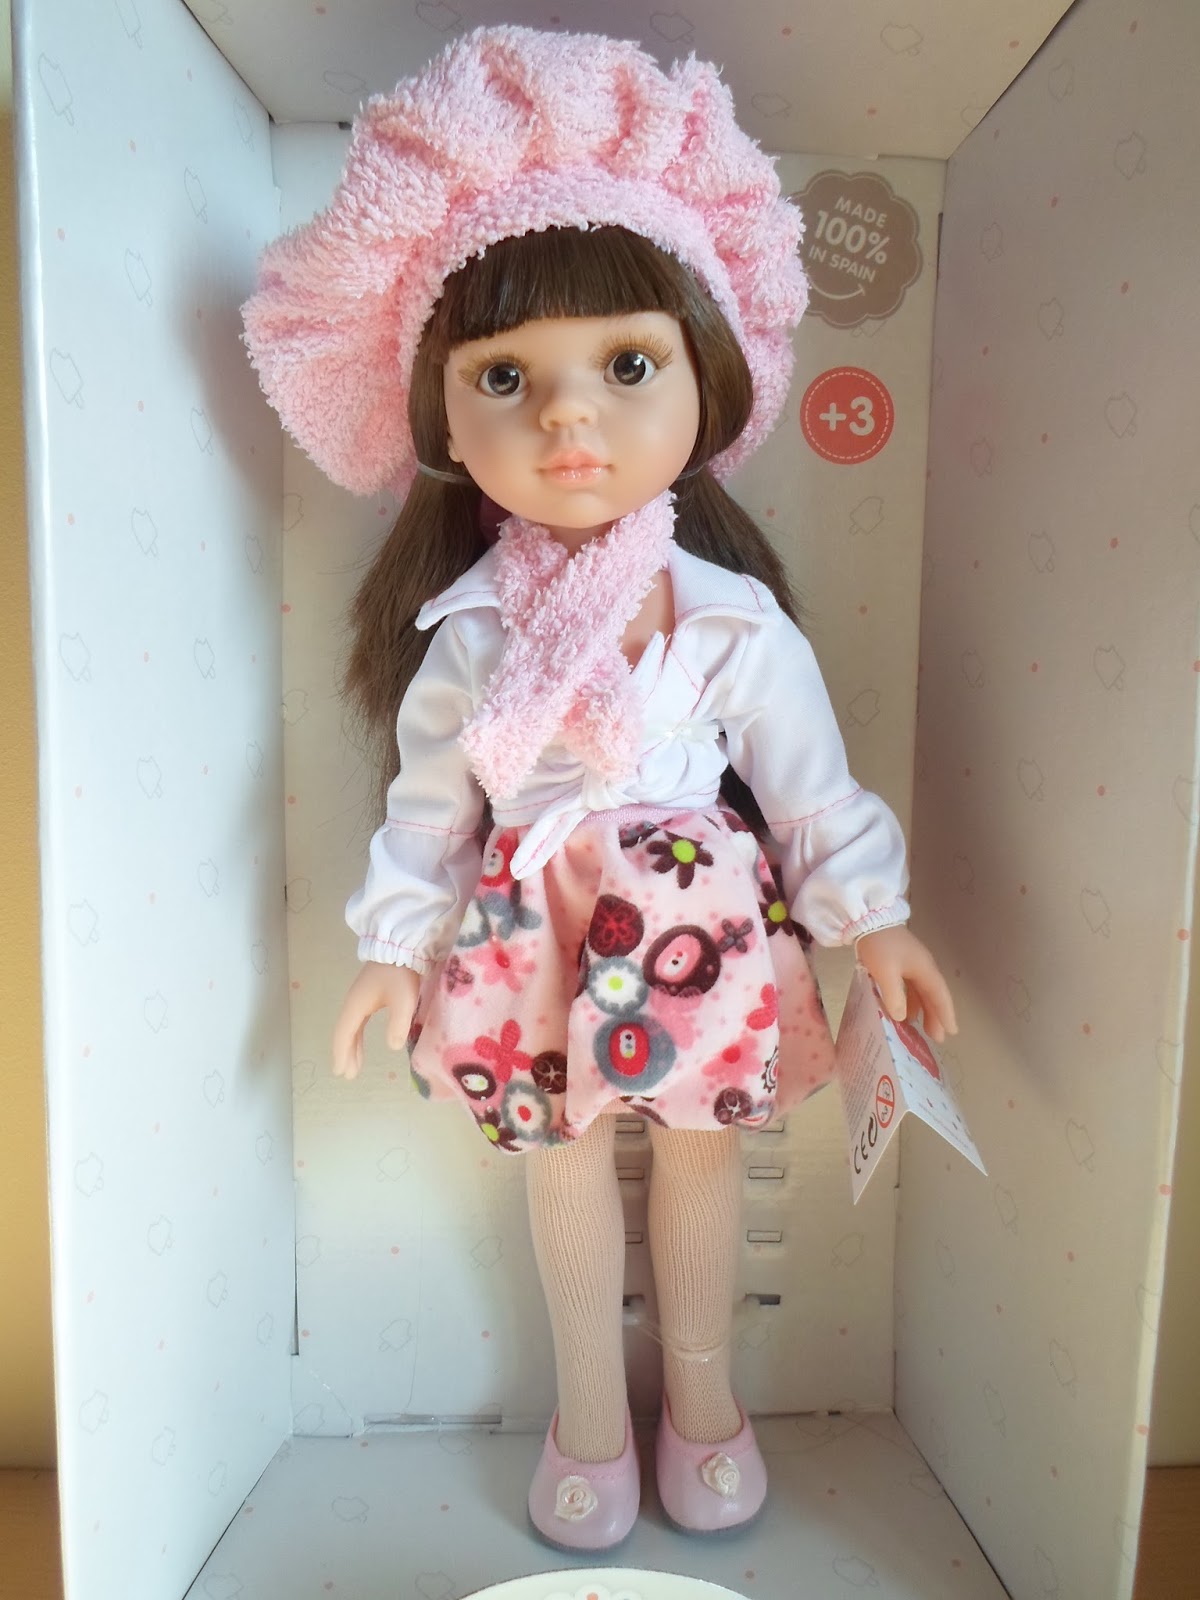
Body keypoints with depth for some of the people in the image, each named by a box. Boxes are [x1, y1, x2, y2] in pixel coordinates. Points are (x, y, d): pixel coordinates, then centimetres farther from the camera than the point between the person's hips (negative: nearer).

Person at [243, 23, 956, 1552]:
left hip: (704, 940, 0)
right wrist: (398, 947, 3)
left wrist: (874, 922, -5)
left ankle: (699, 1386, 46)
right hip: (535, 955, 1)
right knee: (563, 1167, 18)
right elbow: (428, 801, 1)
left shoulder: (732, 618, -12)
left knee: (701, 1153, 18)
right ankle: (590, 1404, 44)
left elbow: (809, 782, -6)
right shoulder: (463, 634, -8)